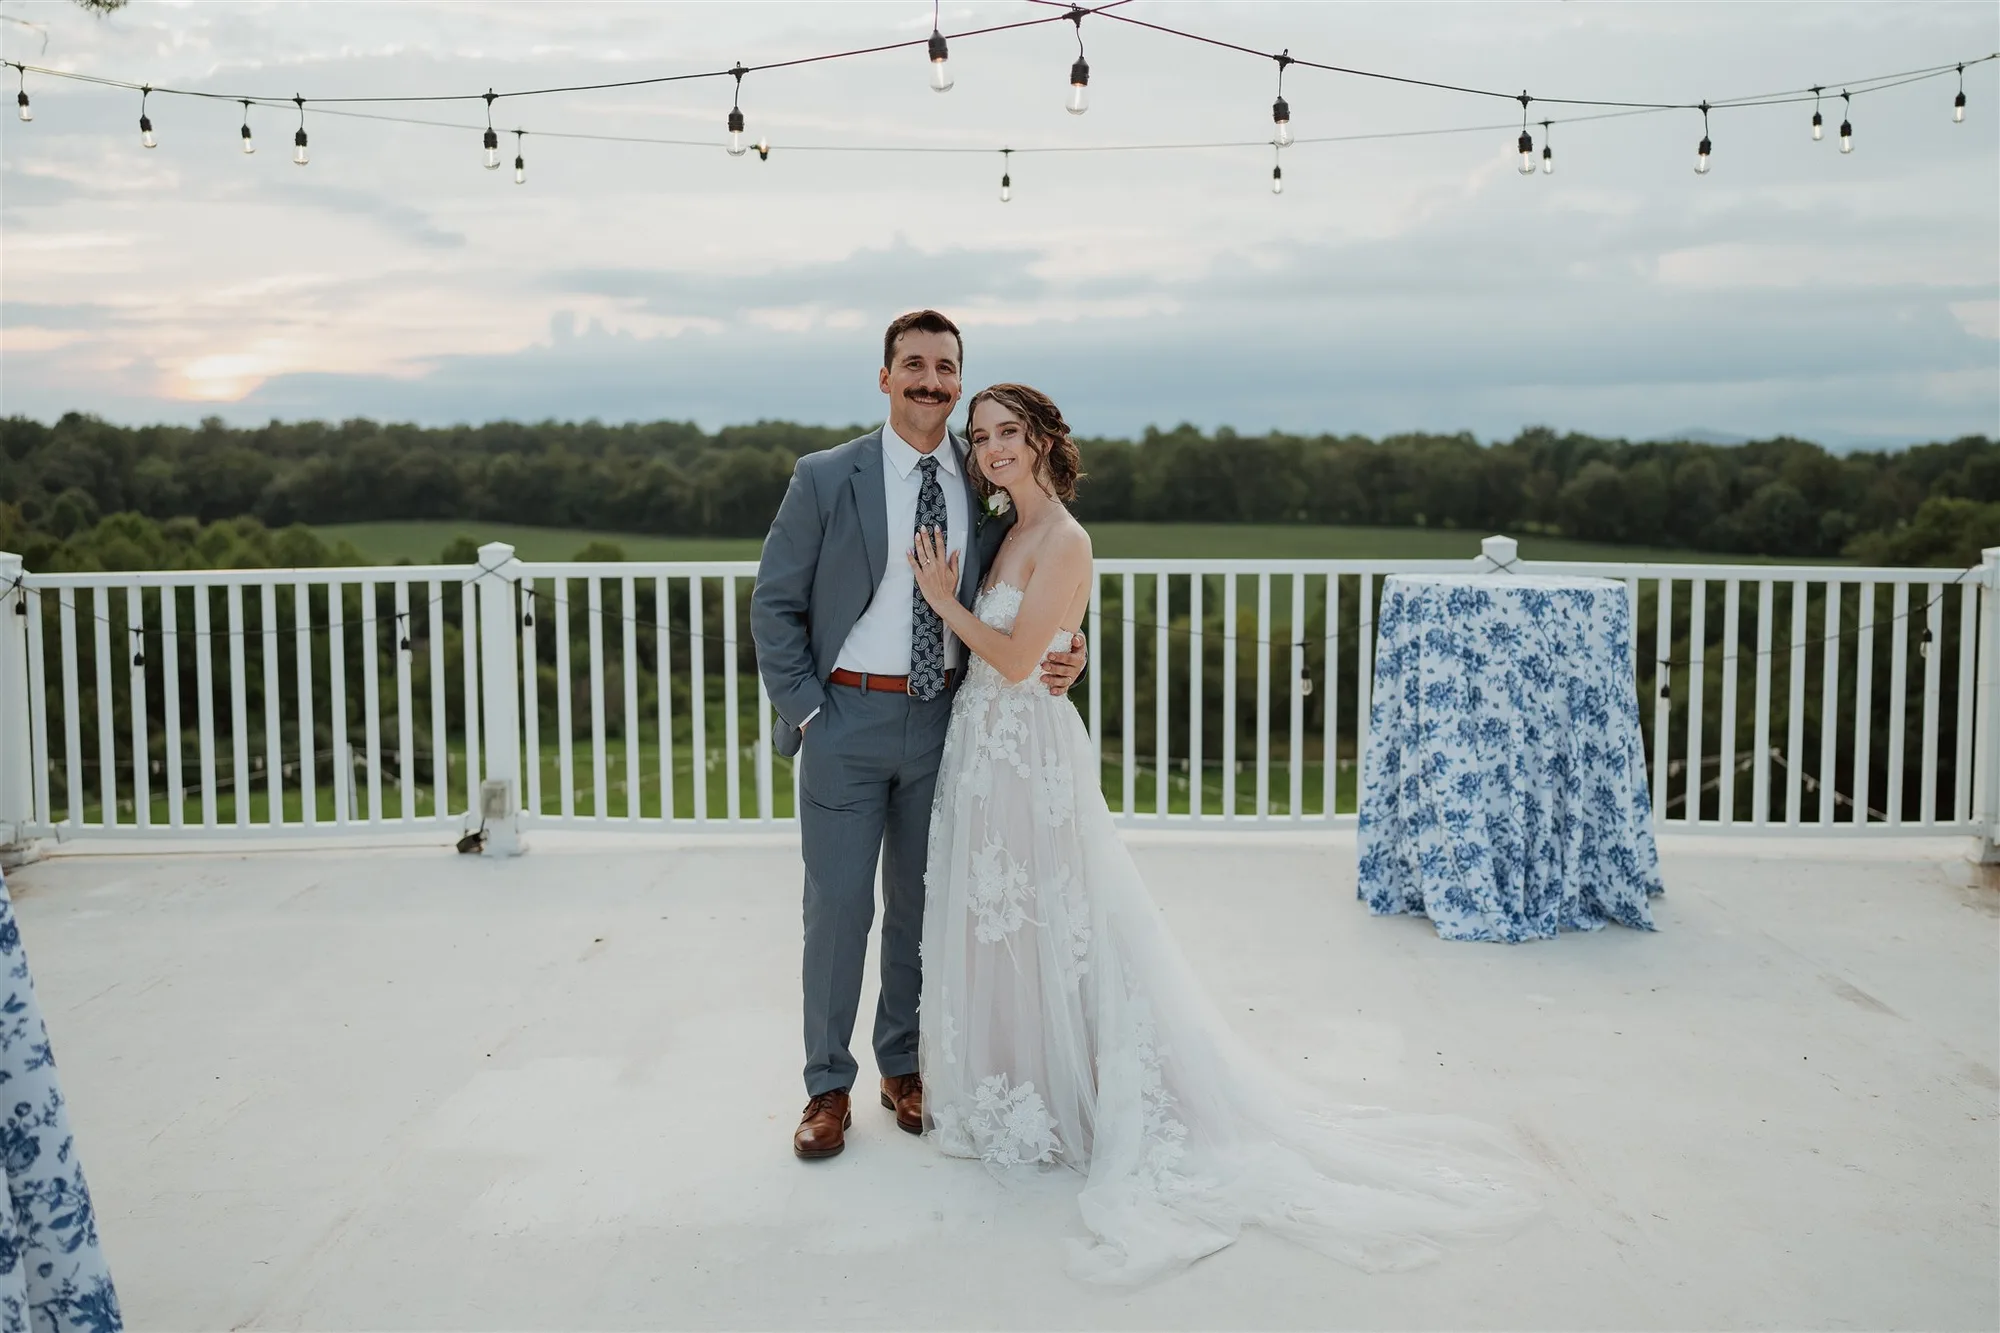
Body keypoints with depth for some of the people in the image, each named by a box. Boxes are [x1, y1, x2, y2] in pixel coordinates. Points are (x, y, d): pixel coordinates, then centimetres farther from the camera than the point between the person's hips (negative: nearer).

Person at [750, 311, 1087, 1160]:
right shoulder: (826, 478, -5)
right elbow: (774, 605, -2)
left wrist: (1066, 654, -9)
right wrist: (804, 709, -8)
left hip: (944, 718, 3)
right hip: (849, 716, -2)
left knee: (922, 903, 14)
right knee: (838, 906, 3)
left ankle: (904, 1066, 31)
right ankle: (829, 1085, 19)